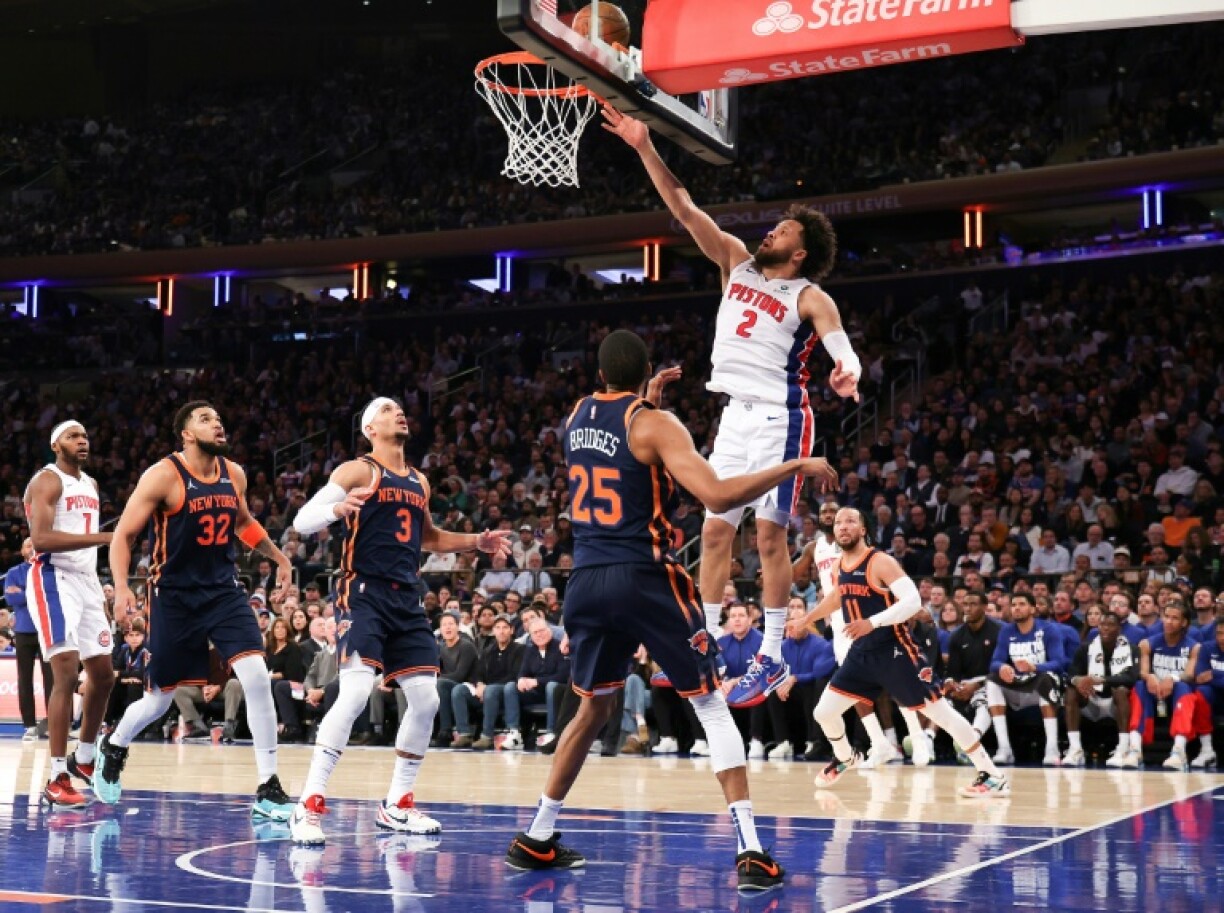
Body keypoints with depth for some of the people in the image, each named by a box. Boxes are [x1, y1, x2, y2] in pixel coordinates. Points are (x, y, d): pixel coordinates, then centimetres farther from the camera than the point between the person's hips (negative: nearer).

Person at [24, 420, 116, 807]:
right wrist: (105, 536, -29)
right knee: (66, 675, -17)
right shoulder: (47, 481, -10)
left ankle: (84, 758, 31)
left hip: (86, 581, 9)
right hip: (54, 579, -9)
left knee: (103, 675, 13)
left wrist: (99, 591, 18)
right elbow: (40, 538, -24)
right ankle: (57, 779, -16)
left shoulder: (90, 485, 17)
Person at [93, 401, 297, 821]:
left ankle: (268, 790, -10)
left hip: (224, 591, 4)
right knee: (160, 699, 6)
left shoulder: (234, 474, 4)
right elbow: (123, 535, -11)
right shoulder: (163, 476, -12)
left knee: (257, 677, -15)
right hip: (174, 596, -4)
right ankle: (114, 748, 40)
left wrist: (278, 556, 21)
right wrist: (121, 586, -24)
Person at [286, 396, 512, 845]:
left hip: (407, 599, 7)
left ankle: (397, 806, 17)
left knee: (426, 699, 3)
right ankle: (309, 805, -17)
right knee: (355, 694, -21)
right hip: (365, 594, -7)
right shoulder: (357, 471, -3)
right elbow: (301, 521, -10)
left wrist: (477, 542, 21)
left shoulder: (419, 482, 18)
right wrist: (337, 509, -31)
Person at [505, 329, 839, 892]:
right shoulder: (654, 424, -8)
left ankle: (536, 840, 27)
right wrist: (796, 467, -12)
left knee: (594, 708, 24)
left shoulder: (578, 415, 11)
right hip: (645, 578, -6)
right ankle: (750, 853, -6)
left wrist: (648, 401, 34)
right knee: (712, 707, 4)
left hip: (586, 581, 6)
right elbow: (717, 496, -20)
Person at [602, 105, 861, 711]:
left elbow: (841, 345, -21)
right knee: (715, 529, 7)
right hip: (735, 412, 7)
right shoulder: (737, 262, 12)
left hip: (779, 415, -7)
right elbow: (684, 209, 9)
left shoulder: (810, 296, -5)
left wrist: (847, 372, -45)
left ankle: (772, 658, -2)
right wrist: (645, 149, 1)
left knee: (769, 533, -7)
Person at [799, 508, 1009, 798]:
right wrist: (806, 620, 40)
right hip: (861, 653, 7)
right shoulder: (840, 566, 8)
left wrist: (872, 622, -31)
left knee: (939, 711, -8)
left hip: (894, 651, -7)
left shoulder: (881, 562, -15)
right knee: (823, 712, 6)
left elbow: (913, 601, -24)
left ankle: (993, 776, -3)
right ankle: (845, 758, 37)